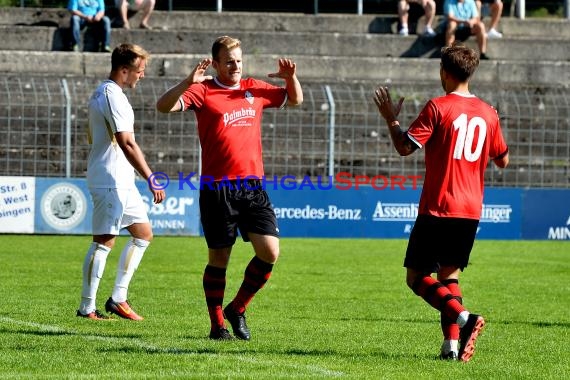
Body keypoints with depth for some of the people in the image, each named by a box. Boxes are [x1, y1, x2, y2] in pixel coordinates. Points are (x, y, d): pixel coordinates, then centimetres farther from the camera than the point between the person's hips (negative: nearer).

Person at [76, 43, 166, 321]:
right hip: (111, 181, -11)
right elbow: (126, 144, -23)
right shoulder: (114, 96, -16)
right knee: (104, 241, -7)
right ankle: (87, 307, -3)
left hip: (121, 181, 11)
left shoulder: (100, 93, 17)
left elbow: (93, 137, 26)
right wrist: (152, 180, -22)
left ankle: (118, 298, 10)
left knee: (143, 233, 11)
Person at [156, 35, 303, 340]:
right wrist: (188, 82, -27)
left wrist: (291, 78, 7)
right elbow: (163, 106, -14)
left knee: (270, 252, -6)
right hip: (217, 188, -4)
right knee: (219, 258, 2)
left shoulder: (254, 89, 13)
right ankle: (217, 324, 14)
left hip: (253, 186, 4)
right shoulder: (203, 91, -2)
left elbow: (295, 100, 28)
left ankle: (237, 309, 13)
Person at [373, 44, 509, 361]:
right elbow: (503, 160, 17)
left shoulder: (438, 107, -9)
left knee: (417, 277, 1)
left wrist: (391, 119, 4)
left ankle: (462, 317, -21)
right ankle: (452, 343, -2)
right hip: (471, 210, 5)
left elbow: (405, 147, -12)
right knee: (450, 275, 14)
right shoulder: (488, 113, 7)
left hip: (437, 208, -5)